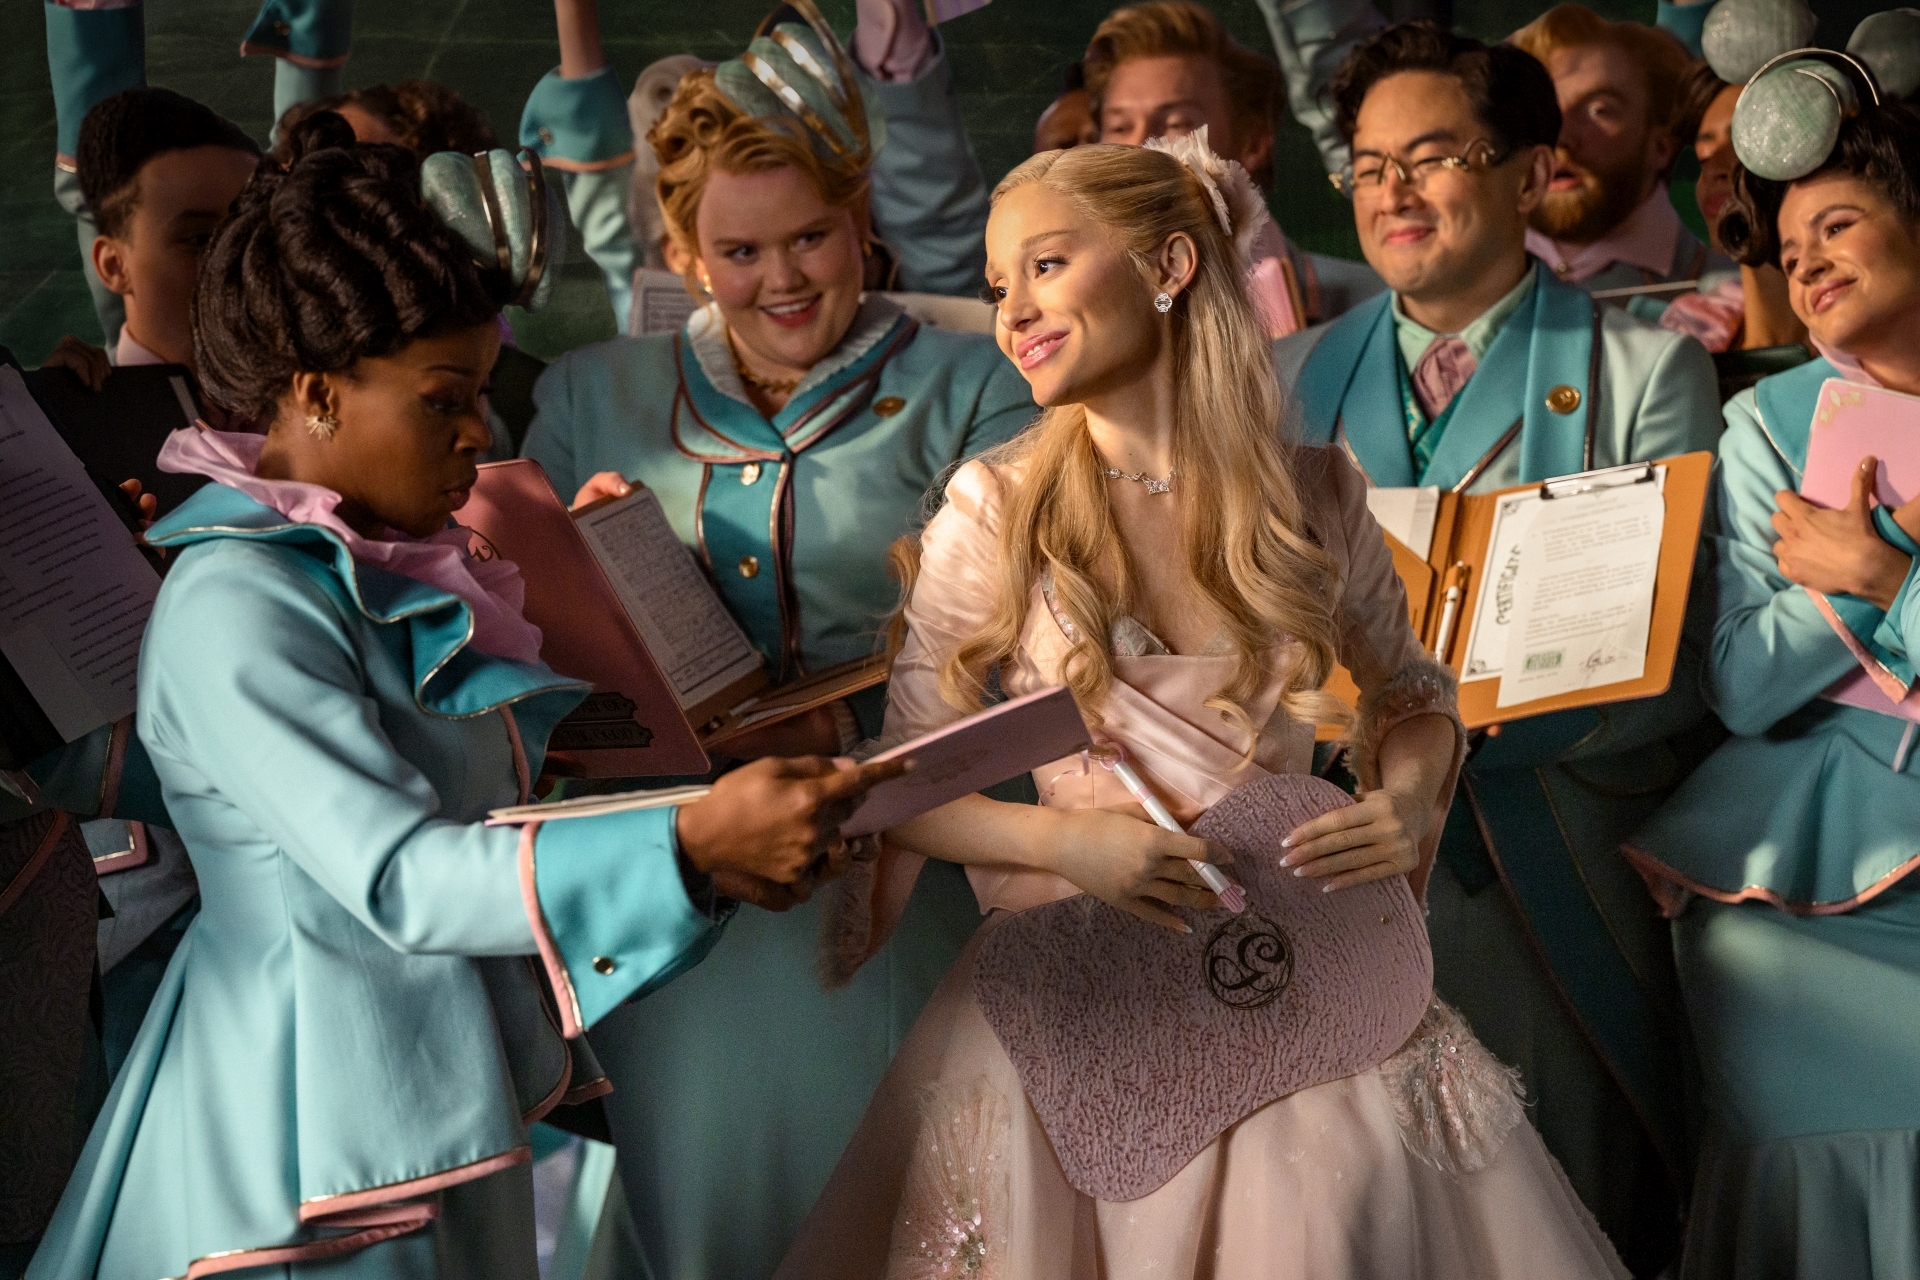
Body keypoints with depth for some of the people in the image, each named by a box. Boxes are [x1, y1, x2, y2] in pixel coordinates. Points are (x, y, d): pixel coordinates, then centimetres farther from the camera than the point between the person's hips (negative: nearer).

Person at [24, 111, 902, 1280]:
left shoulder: (387, 571, 11)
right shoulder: (236, 610, -19)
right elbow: (396, 879, -28)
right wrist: (689, 847, -37)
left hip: (448, 1116, 9)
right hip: (321, 1132, -9)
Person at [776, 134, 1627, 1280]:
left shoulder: (1315, 497, 4)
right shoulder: (993, 512, 0)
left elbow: (1414, 695, 20)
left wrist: (1408, 797, -1)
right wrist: (1062, 841, -15)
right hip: (1075, 959, 0)